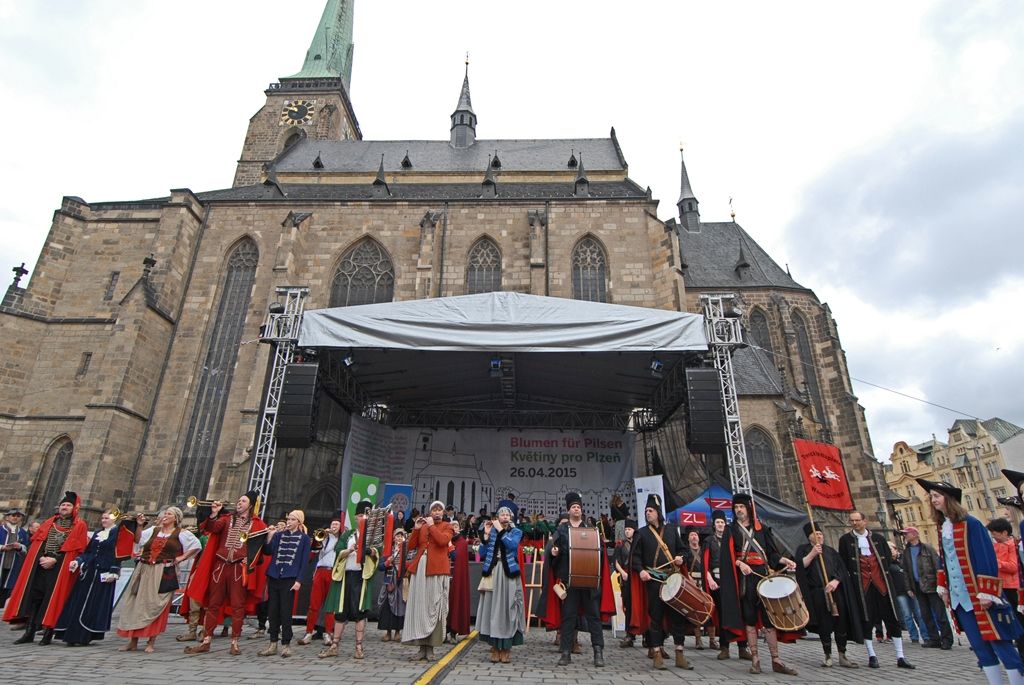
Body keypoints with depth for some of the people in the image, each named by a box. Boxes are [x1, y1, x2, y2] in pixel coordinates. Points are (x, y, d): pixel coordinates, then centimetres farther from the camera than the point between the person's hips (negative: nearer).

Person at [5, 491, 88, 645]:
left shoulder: (79, 525, 1)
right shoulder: (49, 522, 17)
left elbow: (76, 548, -6)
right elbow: (36, 542, 12)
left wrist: (54, 559, -13)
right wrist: (41, 558, -5)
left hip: (61, 566, -4)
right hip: (40, 564, 5)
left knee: (53, 598, -4)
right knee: (33, 595, 2)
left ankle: (48, 632, 3)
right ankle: (29, 632, 9)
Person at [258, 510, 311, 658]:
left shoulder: (304, 538, 1)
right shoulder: (279, 535, 11)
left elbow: (304, 561, -3)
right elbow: (267, 552, 4)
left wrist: (299, 580, -10)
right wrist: (269, 537, -10)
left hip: (290, 579, -4)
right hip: (274, 577, 4)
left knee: (285, 612, -1)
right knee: (272, 611, 7)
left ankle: (286, 644, 11)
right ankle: (273, 644, 18)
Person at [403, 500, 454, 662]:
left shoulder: (446, 526, 6)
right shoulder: (422, 526, 16)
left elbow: (443, 540, -15)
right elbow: (411, 546, 10)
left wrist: (431, 525, -9)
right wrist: (416, 528, -1)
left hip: (437, 570, -4)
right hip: (419, 569, 4)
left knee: (434, 607, -1)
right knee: (419, 606, 4)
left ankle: (430, 648, 6)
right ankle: (422, 647, 12)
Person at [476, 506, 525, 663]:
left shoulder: (516, 532, 7)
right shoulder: (492, 531, 11)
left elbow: (512, 545, -14)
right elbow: (482, 553, 4)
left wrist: (500, 530, -12)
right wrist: (486, 535, -7)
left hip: (509, 573, -2)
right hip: (492, 572, 2)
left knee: (507, 608, -2)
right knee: (492, 609, 1)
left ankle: (506, 648, 6)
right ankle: (495, 647, 10)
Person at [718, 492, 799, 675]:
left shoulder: (761, 528, 11)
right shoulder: (731, 530, 5)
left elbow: (772, 552, 10)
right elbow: (727, 555, -3)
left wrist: (784, 560, -8)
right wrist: (740, 563, -20)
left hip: (763, 576, 2)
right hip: (744, 578, -1)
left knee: (769, 618, 0)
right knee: (749, 618, 1)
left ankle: (776, 660, 7)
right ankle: (755, 659, 8)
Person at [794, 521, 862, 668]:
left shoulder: (830, 551, 17)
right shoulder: (803, 549, 9)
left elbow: (841, 568, 7)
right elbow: (800, 566, -6)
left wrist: (835, 581, -11)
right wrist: (812, 553, -14)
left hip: (835, 591, 3)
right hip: (818, 594, -3)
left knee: (841, 623, 0)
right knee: (824, 625, -1)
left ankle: (842, 657, 11)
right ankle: (828, 656, 11)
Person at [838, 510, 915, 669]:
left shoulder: (878, 538, 9)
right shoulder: (846, 540, 3)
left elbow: (888, 558, 14)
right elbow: (843, 563, 5)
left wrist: (885, 573, 4)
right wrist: (852, 577, -2)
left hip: (881, 582, 2)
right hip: (861, 585, -2)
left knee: (892, 618, 3)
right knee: (866, 620, 2)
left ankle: (900, 657, 11)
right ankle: (872, 656, 11)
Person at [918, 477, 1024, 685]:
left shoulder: (970, 524, -11)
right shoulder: (942, 527, 9)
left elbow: (987, 558, -13)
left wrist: (986, 592, -16)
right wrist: (943, 588, 14)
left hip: (978, 595, -6)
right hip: (958, 596, 6)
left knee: (999, 643, 0)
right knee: (979, 646, 10)